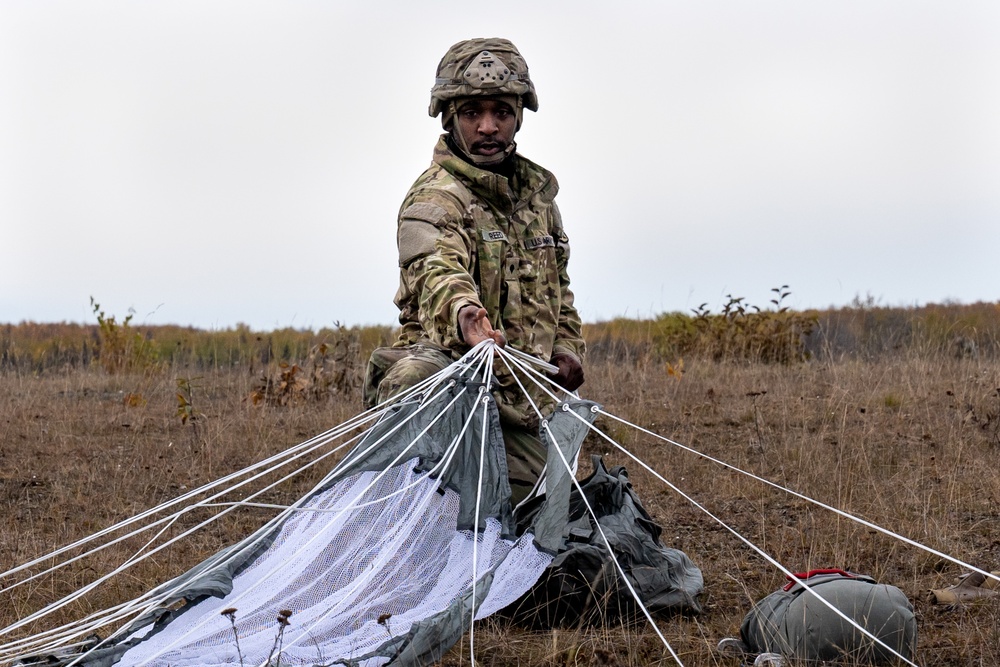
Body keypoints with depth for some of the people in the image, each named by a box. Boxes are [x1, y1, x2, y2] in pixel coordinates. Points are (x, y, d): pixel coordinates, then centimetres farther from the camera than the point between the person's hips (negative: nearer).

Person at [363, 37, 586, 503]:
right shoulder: (434, 198, -10)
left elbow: (556, 280, 32)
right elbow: (438, 270, -33)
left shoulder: (536, 191, 15)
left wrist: (567, 345, 18)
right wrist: (462, 310, -55)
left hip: (521, 402, 7)